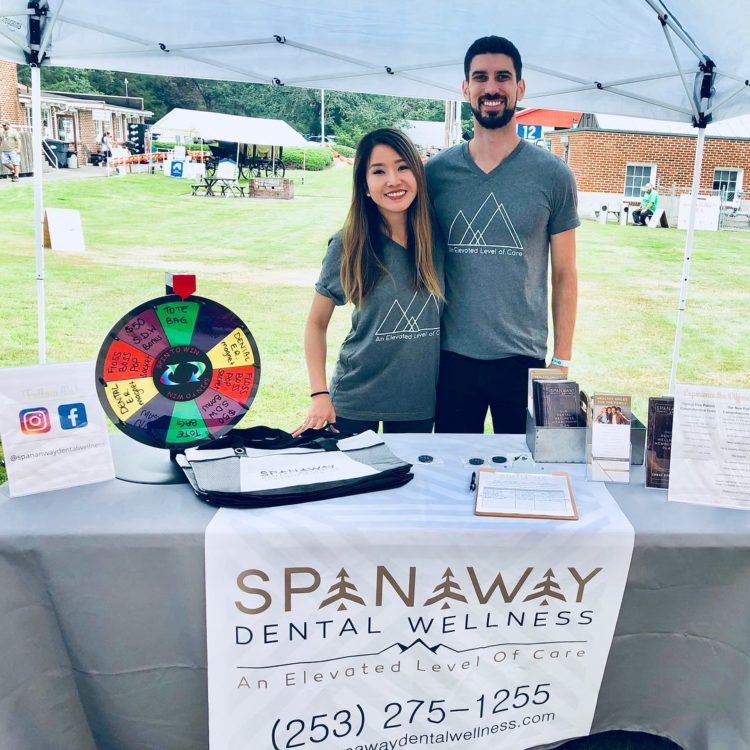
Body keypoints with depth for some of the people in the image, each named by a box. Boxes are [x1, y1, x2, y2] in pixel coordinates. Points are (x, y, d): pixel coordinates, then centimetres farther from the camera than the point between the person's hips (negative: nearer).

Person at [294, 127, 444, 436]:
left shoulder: (437, 238, -4)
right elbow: (316, 323, -1)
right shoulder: (348, 246, -9)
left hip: (420, 401, 2)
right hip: (354, 400, -2)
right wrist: (319, 394, -10)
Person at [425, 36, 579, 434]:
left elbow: (564, 275, 2)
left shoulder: (553, 175, -1)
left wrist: (562, 361, -1)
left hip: (523, 359, -1)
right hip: (451, 357, 1)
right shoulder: (436, 172, 2)